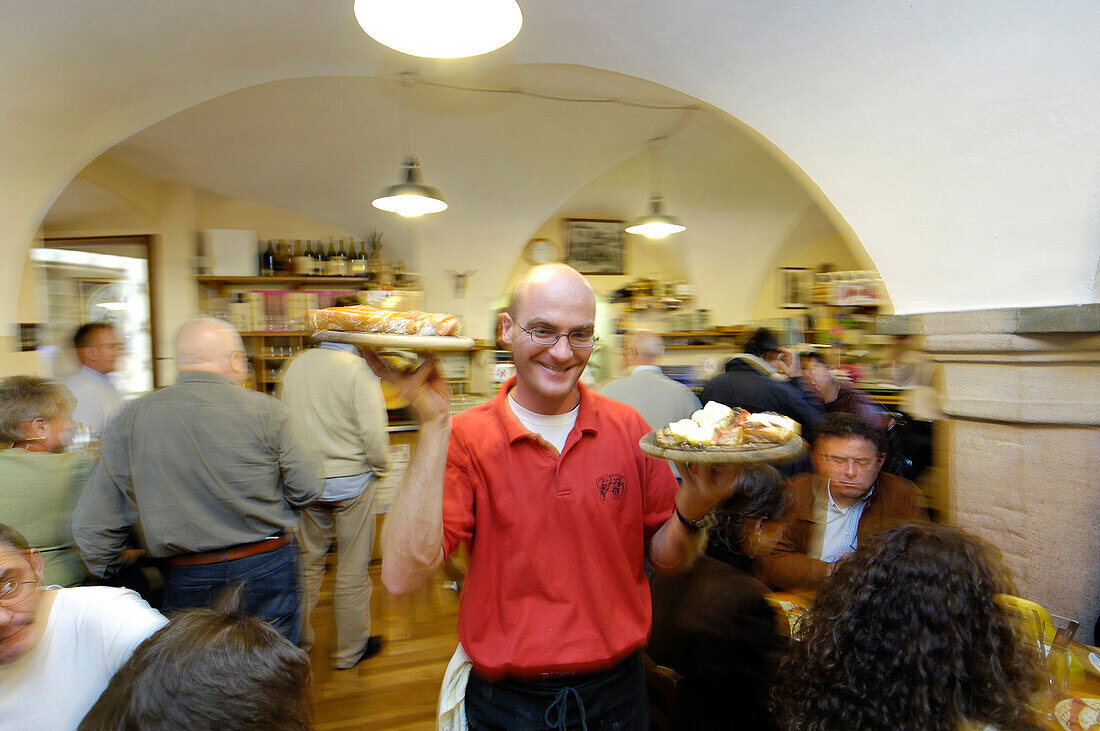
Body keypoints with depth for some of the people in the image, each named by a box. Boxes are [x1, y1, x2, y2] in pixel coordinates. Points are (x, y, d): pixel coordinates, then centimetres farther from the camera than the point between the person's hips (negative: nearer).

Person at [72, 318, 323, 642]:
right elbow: (307, 490, -8)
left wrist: (106, 577, 15)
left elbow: (93, 523, 0)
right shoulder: (265, 410, -13)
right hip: (267, 569, -2)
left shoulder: (132, 418, -5)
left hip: (186, 581, 2)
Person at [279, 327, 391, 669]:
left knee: (307, 563, 20)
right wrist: (381, 468, -3)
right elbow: (373, 433, -21)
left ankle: (299, 641, 34)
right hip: (351, 481, -5)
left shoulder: (295, 365, 0)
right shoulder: (359, 369, -17)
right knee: (353, 570, 10)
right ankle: (351, 649, 25)